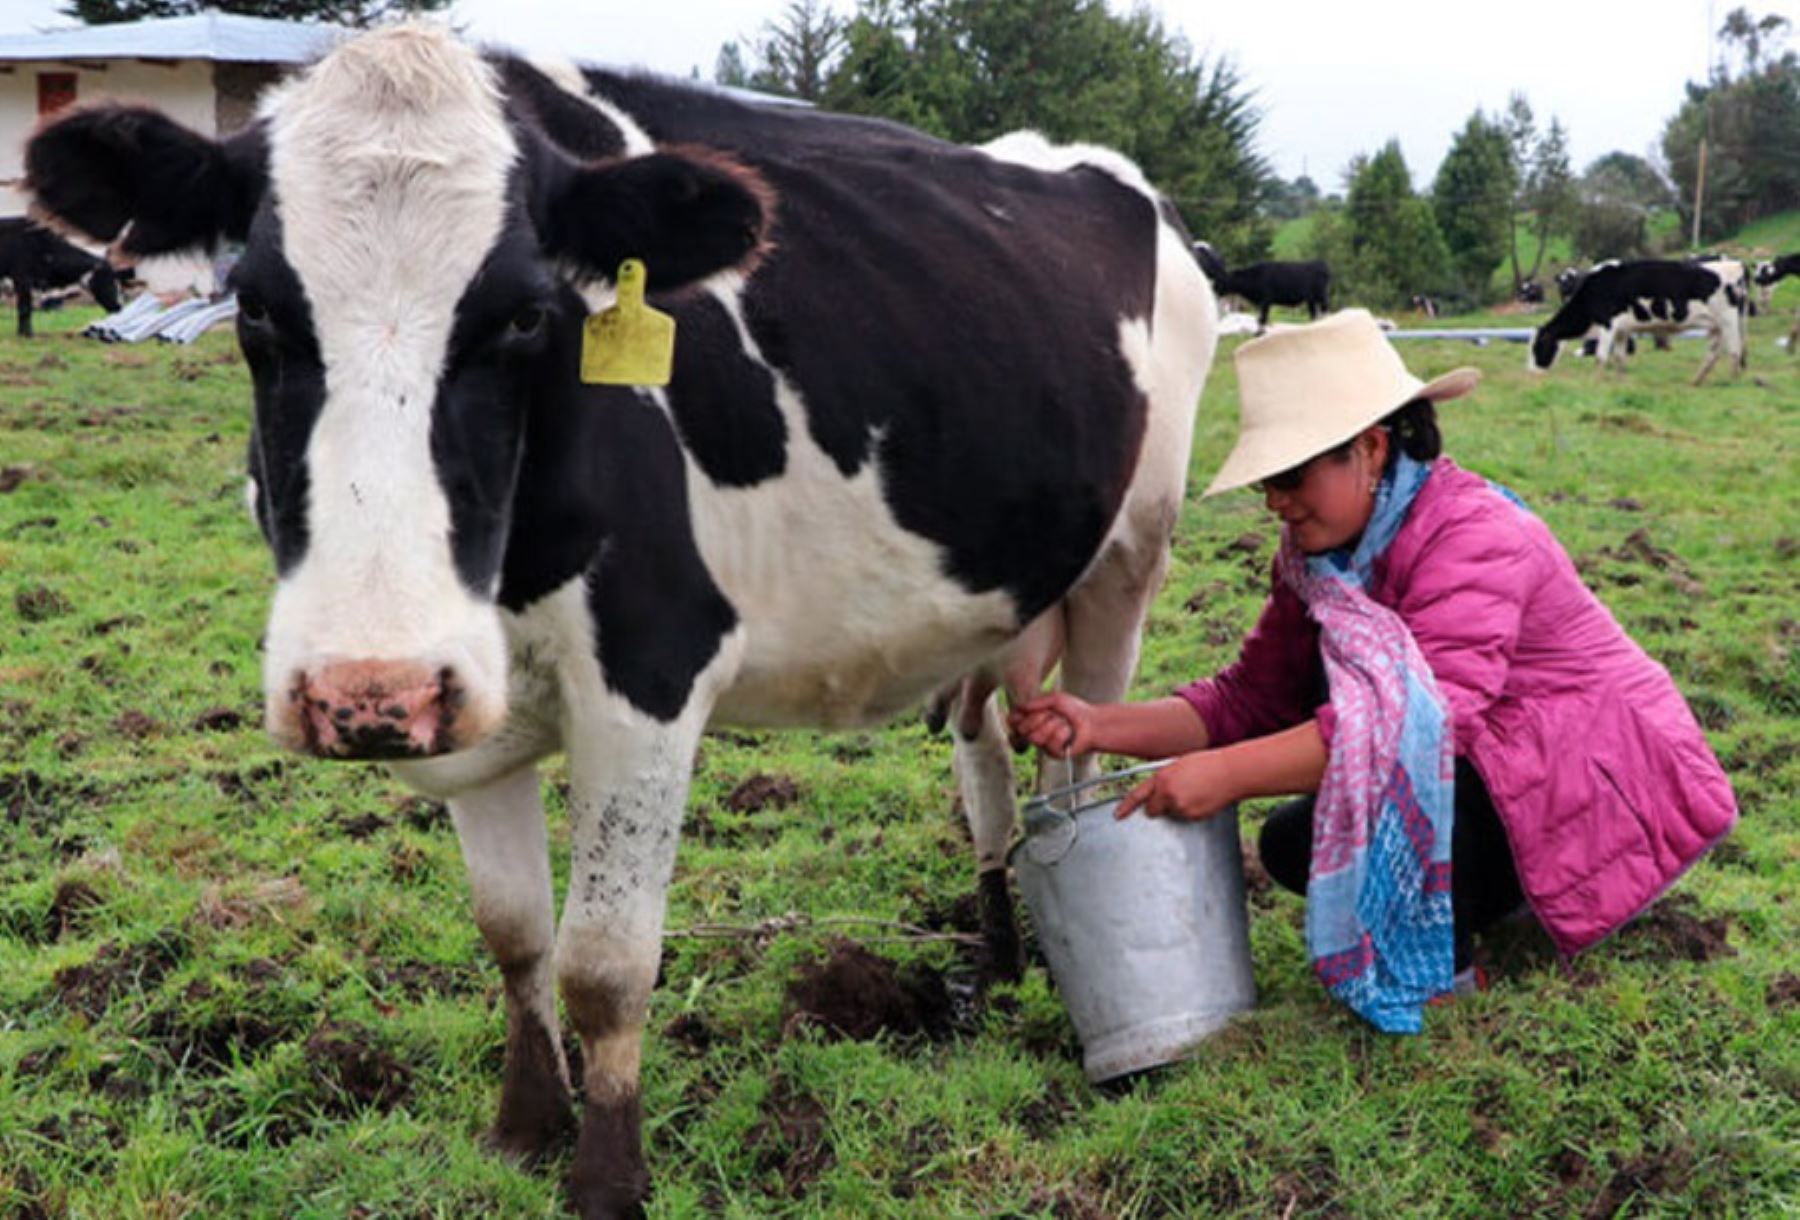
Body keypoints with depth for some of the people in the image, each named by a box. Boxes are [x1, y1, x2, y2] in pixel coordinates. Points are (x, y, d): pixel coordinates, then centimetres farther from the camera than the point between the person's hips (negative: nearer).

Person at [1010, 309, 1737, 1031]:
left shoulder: (1475, 537, -27)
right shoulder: (1320, 552, 0)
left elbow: (1424, 714, -40)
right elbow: (1250, 700, -2)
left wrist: (1230, 772, -44)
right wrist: (1101, 726, -16)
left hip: (1607, 779, -9)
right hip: (1499, 775, 9)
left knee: (1389, 780, -32)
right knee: (1295, 845, -4)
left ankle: (1441, 971, -8)